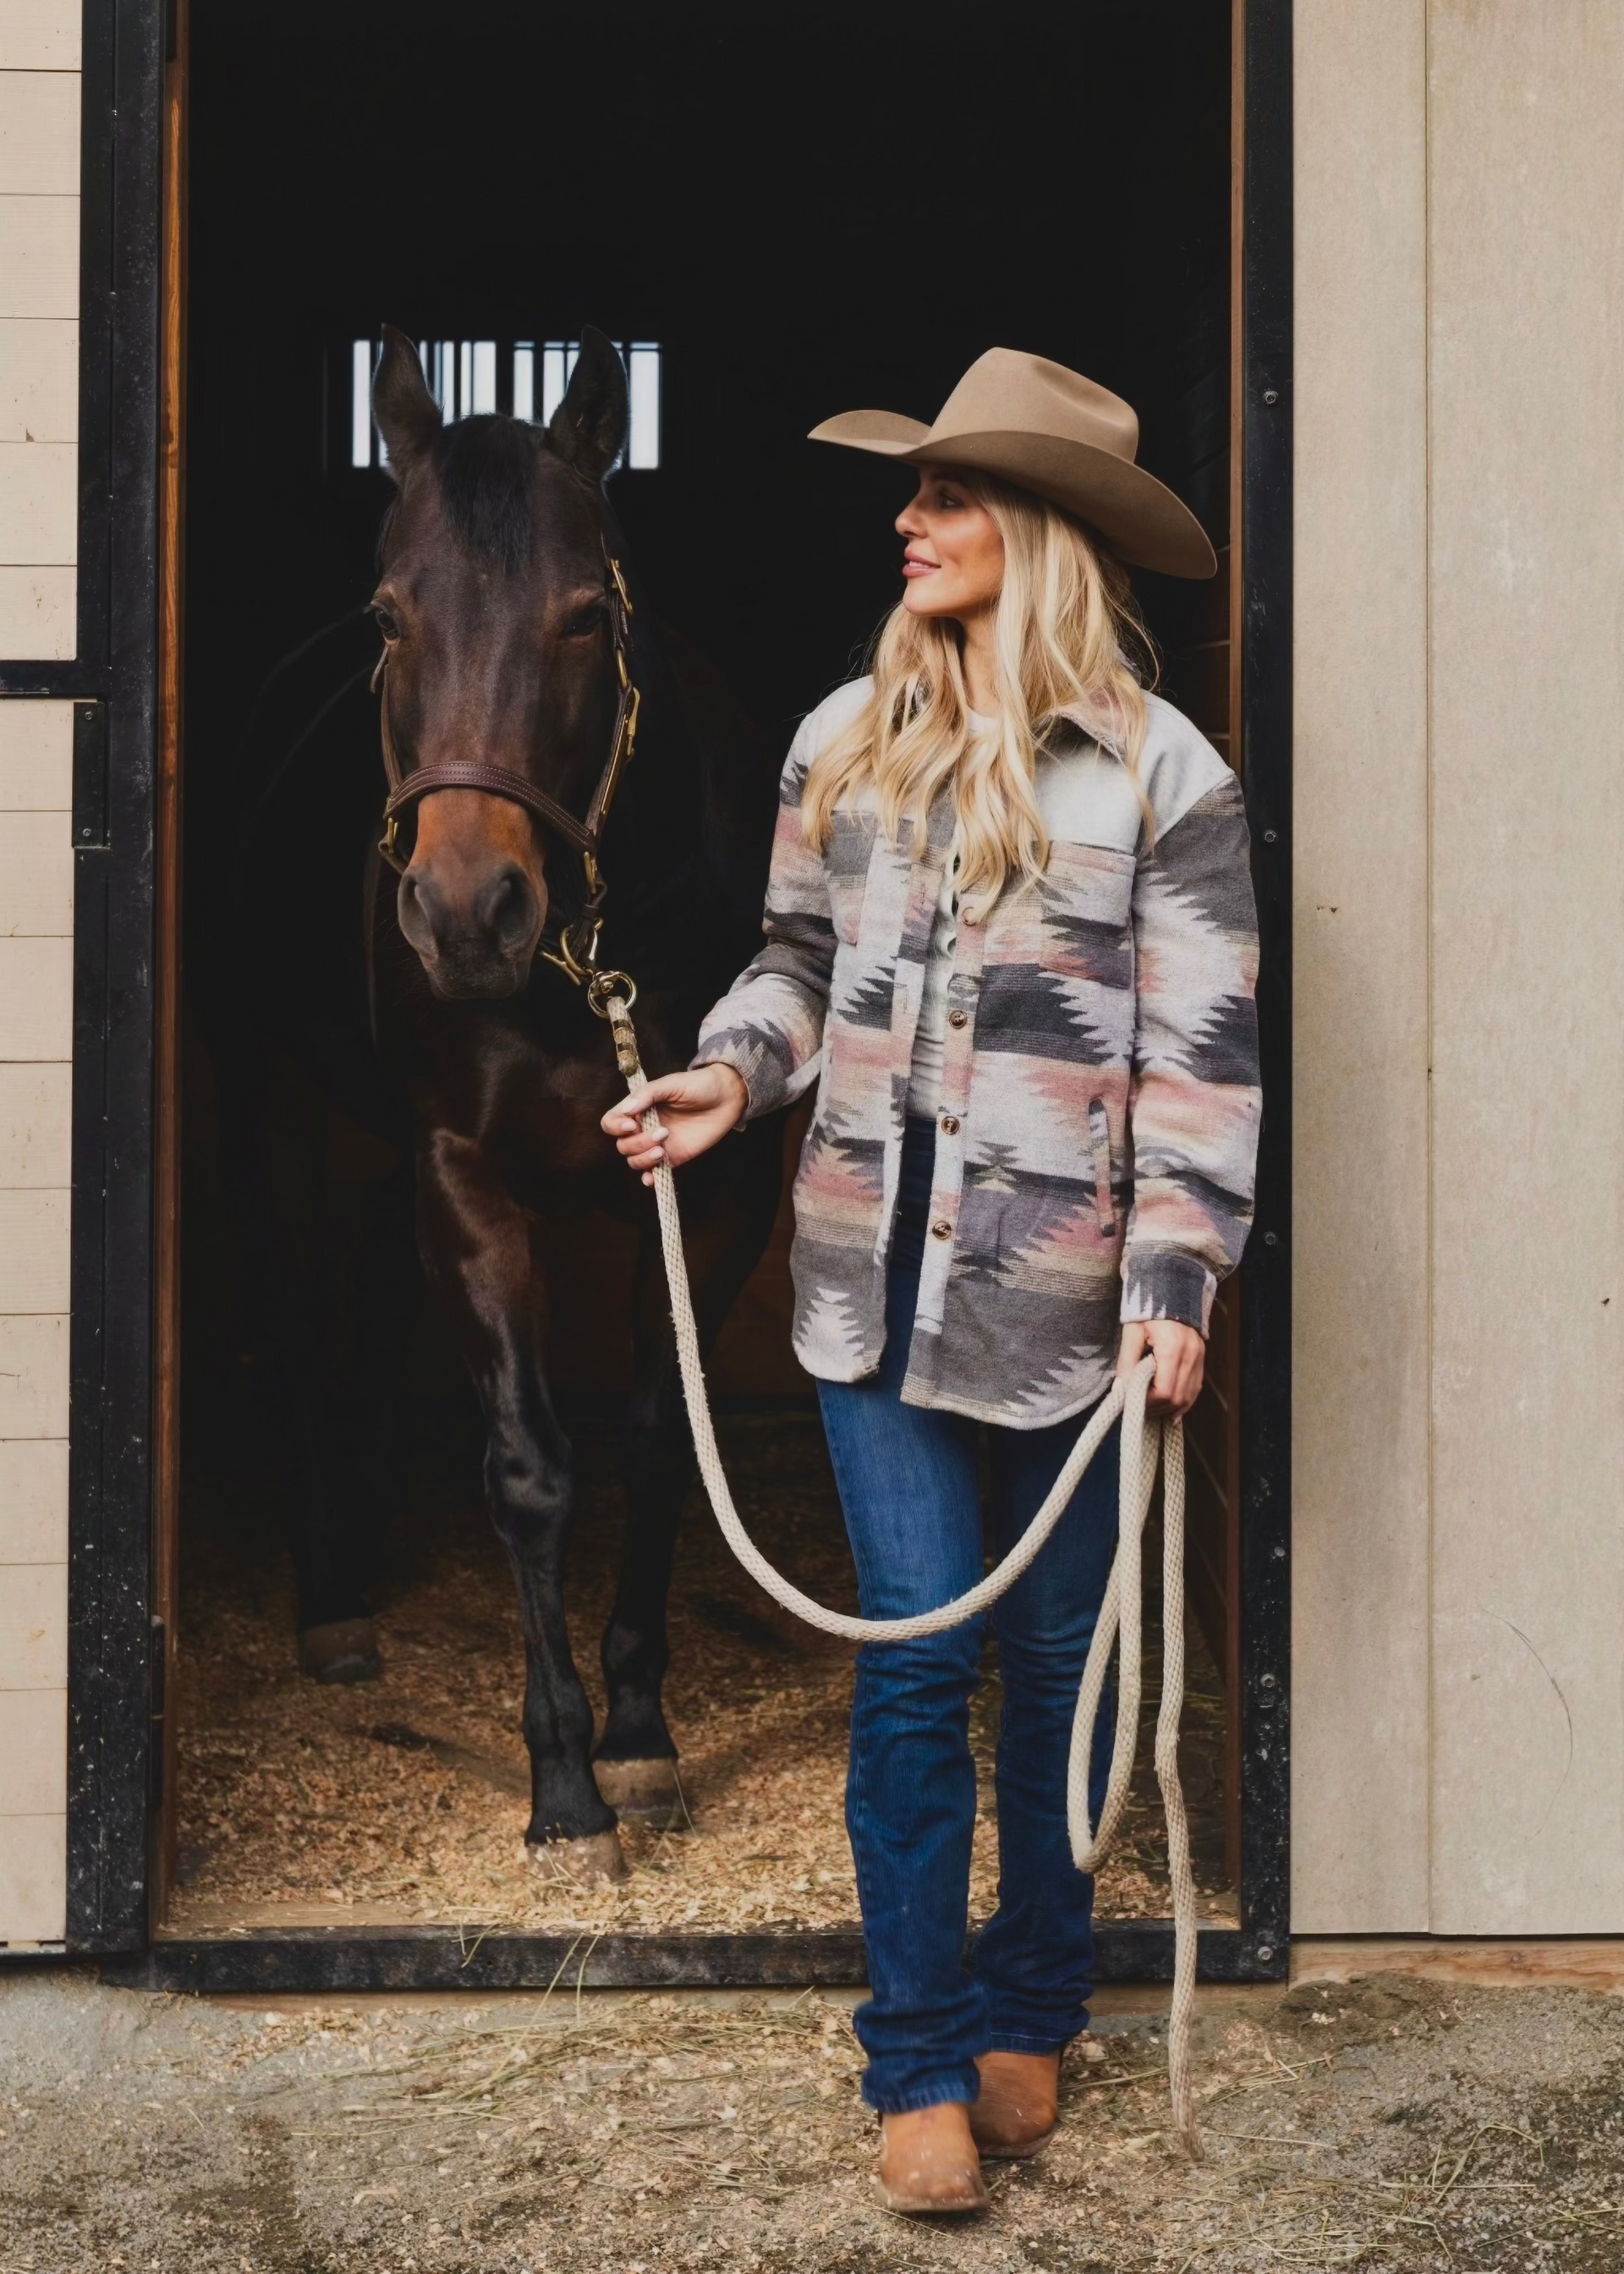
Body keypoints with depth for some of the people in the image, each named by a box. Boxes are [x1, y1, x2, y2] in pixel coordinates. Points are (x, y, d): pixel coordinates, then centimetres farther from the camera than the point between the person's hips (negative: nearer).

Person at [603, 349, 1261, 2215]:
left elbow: (1204, 1060, -6)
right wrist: (731, 1077, -2)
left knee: (1054, 1658, 11)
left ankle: (1031, 2013, 29)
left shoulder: (1162, 774, -6)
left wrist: (1173, 1280, -13)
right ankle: (920, 2061, 11)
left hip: (1058, 1292, -2)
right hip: (877, 1280, 2)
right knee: (911, 1656, 1)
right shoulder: (847, 741, 6)